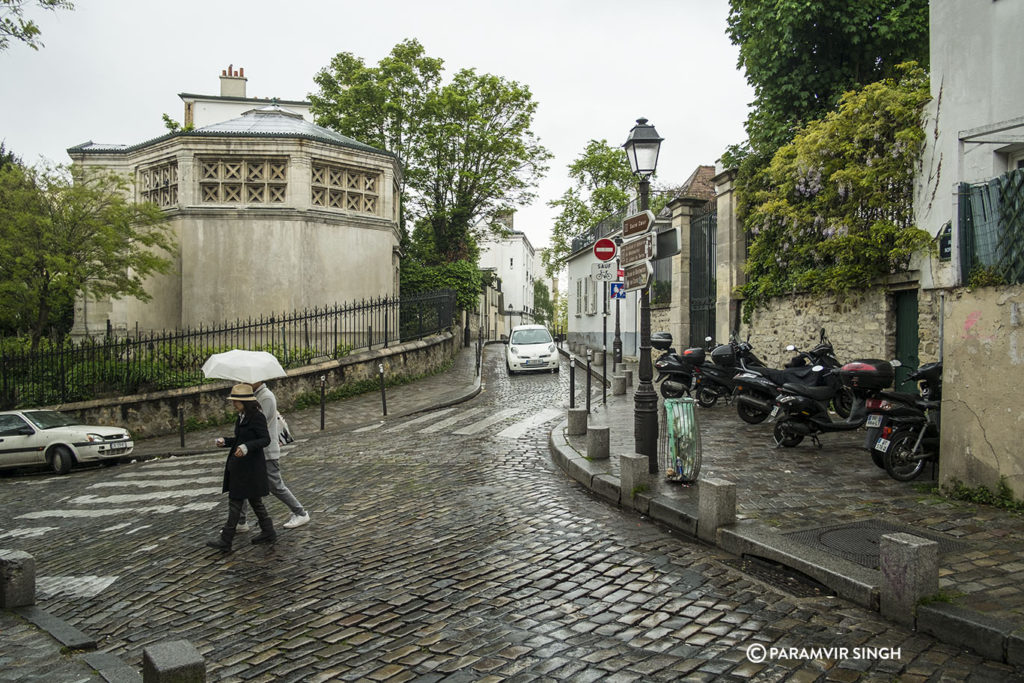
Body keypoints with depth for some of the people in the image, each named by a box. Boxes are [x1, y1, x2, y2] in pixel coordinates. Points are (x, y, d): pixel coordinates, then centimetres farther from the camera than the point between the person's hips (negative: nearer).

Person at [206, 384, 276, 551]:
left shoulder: (257, 417, -17)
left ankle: (226, 540, 5)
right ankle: (268, 533, 23)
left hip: (250, 467, -9)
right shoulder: (242, 417, 12)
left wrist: (247, 447, -34)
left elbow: (265, 439, -21)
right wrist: (224, 441, 3)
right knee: (254, 500, 15)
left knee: (235, 501, -3)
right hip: (239, 466, 9)